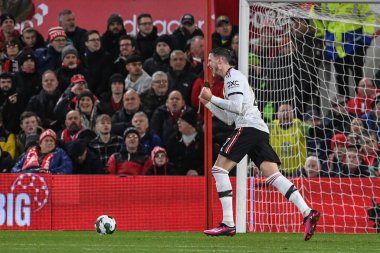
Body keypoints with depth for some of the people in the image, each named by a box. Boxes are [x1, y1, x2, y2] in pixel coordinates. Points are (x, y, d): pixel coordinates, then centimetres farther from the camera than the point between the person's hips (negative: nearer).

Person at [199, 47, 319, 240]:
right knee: (273, 175, -3)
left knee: (219, 168, -7)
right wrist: (207, 103, 25)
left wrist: (212, 98, -8)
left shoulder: (233, 76, 0)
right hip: (260, 130, 9)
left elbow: (237, 107, -14)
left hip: (248, 127, -9)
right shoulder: (232, 78, 30)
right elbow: (229, 118, 31)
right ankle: (307, 213, -19)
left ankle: (228, 223, -13)